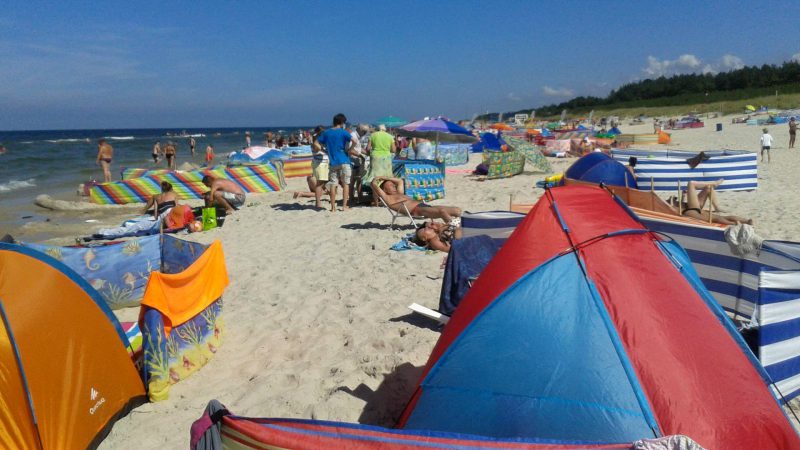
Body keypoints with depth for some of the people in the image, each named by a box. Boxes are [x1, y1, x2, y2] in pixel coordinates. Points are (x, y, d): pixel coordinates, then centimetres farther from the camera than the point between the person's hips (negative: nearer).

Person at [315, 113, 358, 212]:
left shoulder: (326, 132, 8)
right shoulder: (343, 132, -4)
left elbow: (316, 144, 8)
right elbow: (354, 141, -18)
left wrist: (325, 150, 8)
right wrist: (349, 150, -5)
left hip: (333, 162, 3)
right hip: (344, 161, -3)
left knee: (332, 184, 4)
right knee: (345, 184, 6)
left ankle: (333, 207, 5)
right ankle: (344, 206, 4)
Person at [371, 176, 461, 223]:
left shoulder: (399, 194, 32)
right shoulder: (387, 198, 8)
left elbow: (400, 181, 49)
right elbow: (374, 184, 1)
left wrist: (385, 178, 44)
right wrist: (376, 179, 24)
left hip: (426, 205, 10)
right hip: (417, 210, -10)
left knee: (457, 210, -7)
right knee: (442, 211, -35)